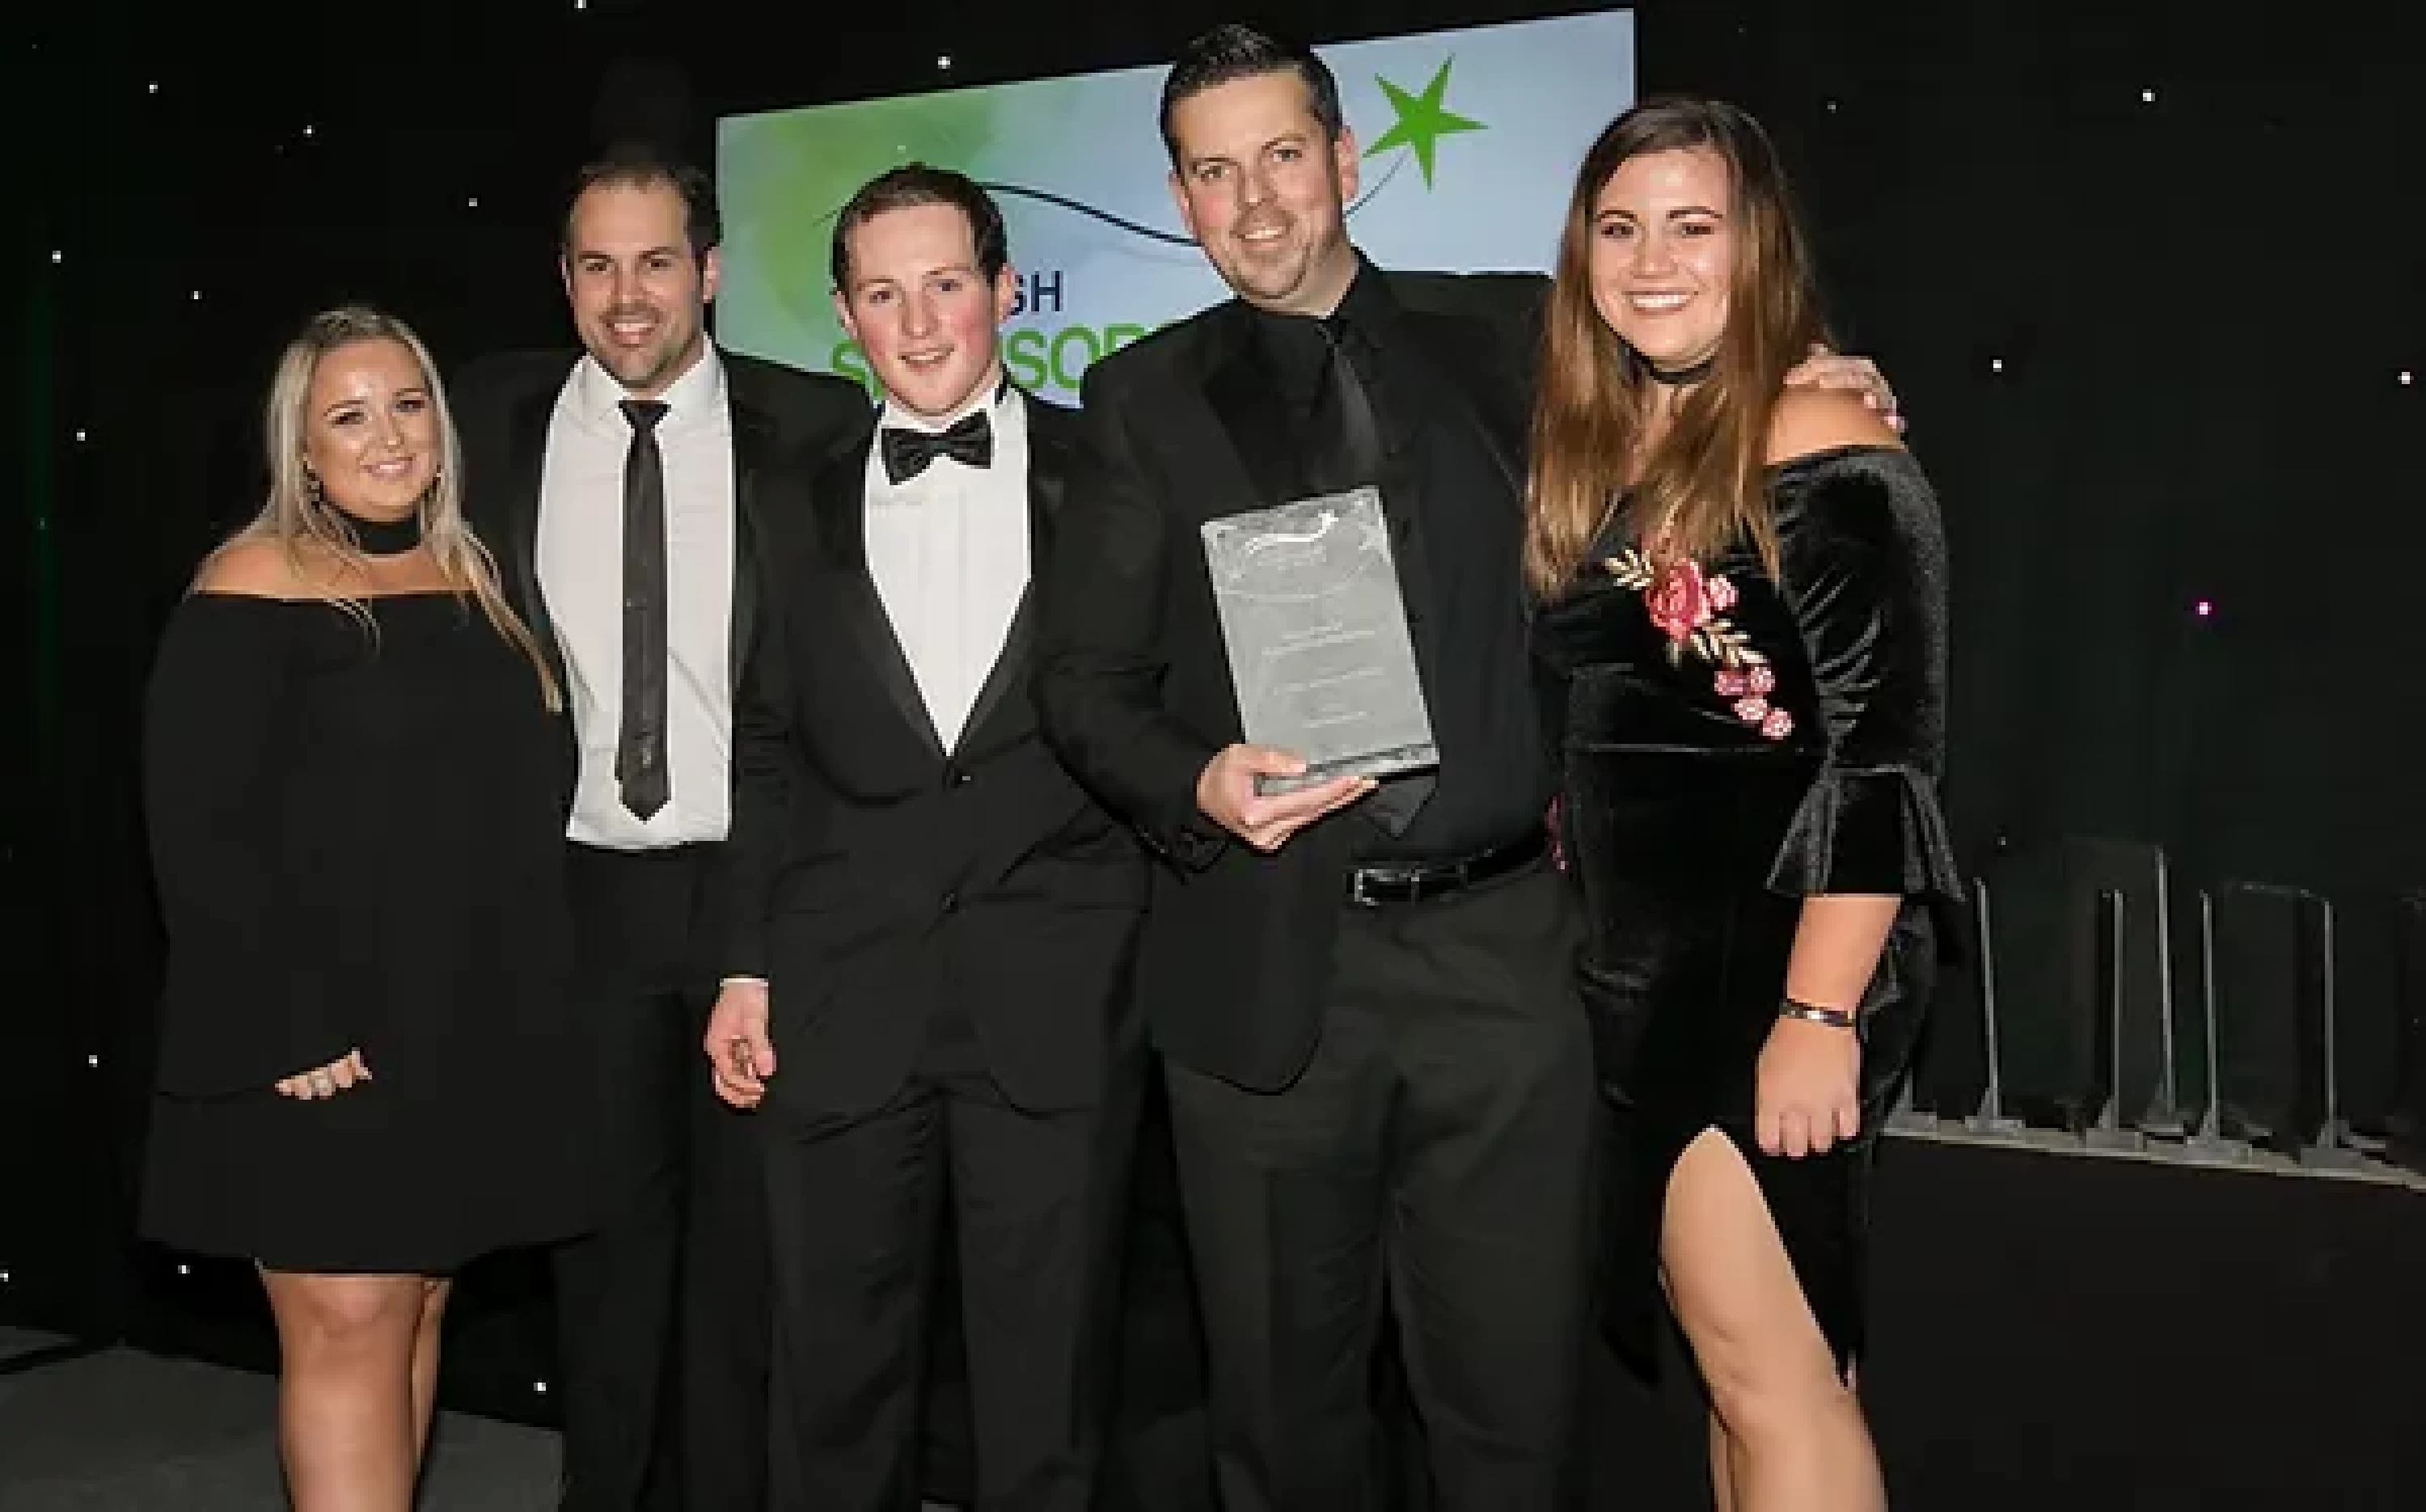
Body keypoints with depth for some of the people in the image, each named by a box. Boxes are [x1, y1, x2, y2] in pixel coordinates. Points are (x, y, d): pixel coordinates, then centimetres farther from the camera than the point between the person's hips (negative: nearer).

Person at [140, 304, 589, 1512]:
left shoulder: (474, 580, 11)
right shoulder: (254, 587, -8)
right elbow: (194, 826, -14)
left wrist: (529, 1002, 7)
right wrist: (282, 1026, -18)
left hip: (465, 1028, 6)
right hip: (321, 1038, -6)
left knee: (413, 1312, 13)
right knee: (346, 1322, -3)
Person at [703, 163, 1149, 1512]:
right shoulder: (807, 511, 13)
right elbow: (773, 754, 14)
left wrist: (1156, 935, -4)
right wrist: (749, 966, 9)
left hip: (1057, 997, -2)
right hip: (843, 997, 3)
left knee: (1048, 1387, 7)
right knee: (839, 1377, 11)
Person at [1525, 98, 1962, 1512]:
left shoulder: (1825, 453, -11)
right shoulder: (1586, 450, 11)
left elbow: (1885, 752, -16)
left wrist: (1820, 1014, -21)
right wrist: (1578, 918, 12)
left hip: (1779, 966, -7)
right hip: (1638, 966, 7)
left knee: (1766, 1369, -7)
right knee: (1748, 1371, 14)